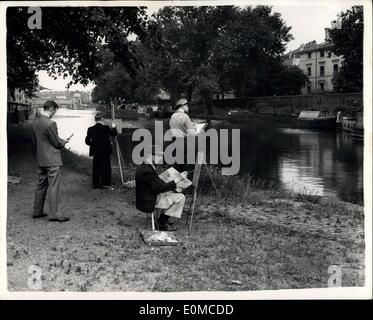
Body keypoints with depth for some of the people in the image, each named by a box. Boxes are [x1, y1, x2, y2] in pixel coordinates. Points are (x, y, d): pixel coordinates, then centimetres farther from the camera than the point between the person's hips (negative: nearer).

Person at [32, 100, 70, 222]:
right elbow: (57, 143, -15)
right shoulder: (50, 123, -19)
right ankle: (55, 214, 1)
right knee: (53, 187, -3)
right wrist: (63, 142, 7)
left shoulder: (35, 122, 7)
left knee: (41, 185, 16)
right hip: (52, 160, -8)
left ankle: (37, 211, 24)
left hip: (40, 159, 8)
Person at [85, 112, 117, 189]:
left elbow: (87, 141, -1)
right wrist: (113, 127, 19)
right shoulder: (106, 128, -11)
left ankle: (96, 184, 14)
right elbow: (114, 134, 3)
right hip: (105, 151, -3)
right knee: (106, 167, 6)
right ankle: (105, 183, 7)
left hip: (95, 151, 3)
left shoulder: (91, 129, -3)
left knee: (96, 167, 11)